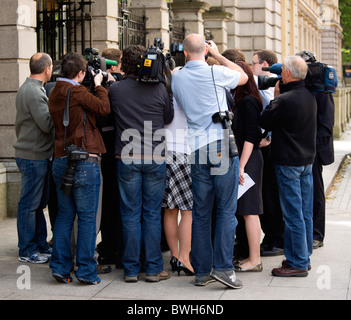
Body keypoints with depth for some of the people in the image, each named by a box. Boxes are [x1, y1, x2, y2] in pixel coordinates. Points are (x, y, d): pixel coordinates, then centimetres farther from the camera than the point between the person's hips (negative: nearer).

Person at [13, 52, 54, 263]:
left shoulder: (28, 88, 14)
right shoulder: (33, 92, -19)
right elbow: (47, 124, -23)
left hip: (37, 155, 10)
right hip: (33, 157, -10)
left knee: (39, 203, 16)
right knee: (29, 204, -1)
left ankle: (41, 245, 25)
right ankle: (27, 251, 7)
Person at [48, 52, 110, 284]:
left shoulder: (55, 94, 11)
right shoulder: (77, 92, -13)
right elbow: (104, 108, -14)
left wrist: (96, 85, 13)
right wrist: (99, 85, 1)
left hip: (61, 161, 7)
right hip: (85, 162, -7)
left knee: (65, 215, 13)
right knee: (87, 217, 0)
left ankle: (60, 266, 13)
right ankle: (86, 271, 4)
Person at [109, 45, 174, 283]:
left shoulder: (115, 89, -2)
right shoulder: (159, 89, -3)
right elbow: (169, 118, 9)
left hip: (127, 158, 1)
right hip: (155, 158, 0)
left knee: (130, 215, 6)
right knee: (152, 214, 6)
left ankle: (131, 269, 10)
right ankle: (154, 269, 8)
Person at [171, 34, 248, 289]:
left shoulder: (177, 78, 6)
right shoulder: (216, 73, -5)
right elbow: (243, 76, 14)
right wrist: (218, 55, 20)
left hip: (197, 150, 4)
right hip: (222, 146, -4)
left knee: (201, 213, 9)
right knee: (226, 209, 0)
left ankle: (201, 271, 12)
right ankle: (223, 266, -5)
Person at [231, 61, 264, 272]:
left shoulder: (248, 102, -14)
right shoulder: (243, 101, 14)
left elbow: (250, 137, -18)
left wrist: (241, 166, -19)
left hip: (249, 161, -9)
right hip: (248, 160, 9)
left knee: (249, 211, -4)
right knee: (249, 211, 11)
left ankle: (254, 261, 1)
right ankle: (253, 258, 17)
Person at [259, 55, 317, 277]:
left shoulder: (284, 100, -20)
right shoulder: (310, 97, 6)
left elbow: (265, 122, -9)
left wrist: (275, 97, 1)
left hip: (289, 163, -8)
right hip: (308, 159, 8)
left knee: (293, 215, -2)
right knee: (306, 214, 13)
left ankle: (297, 263, 4)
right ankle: (304, 257, 22)